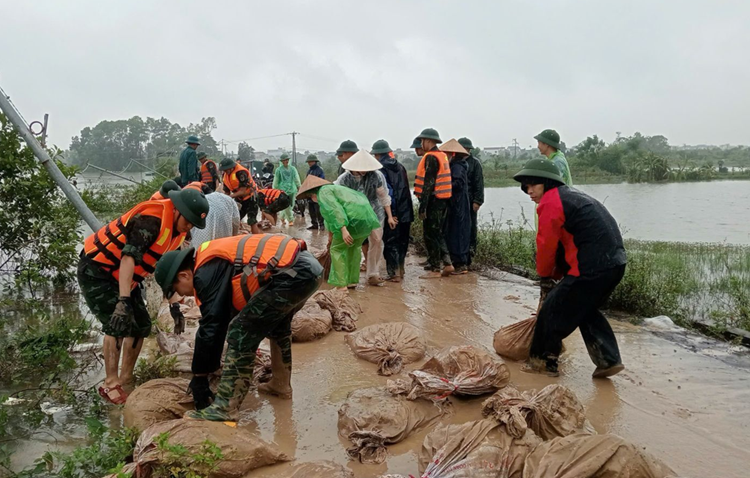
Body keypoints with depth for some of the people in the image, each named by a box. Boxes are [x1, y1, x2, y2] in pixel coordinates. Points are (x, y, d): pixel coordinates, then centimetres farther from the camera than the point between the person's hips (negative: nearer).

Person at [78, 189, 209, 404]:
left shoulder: (176, 229, 0)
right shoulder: (151, 219, -29)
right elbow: (129, 257, -37)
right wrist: (123, 300, -44)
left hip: (121, 276, 9)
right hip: (95, 270, -9)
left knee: (141, 324, 6)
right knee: (118, 324, -18)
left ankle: (125, 380, 18)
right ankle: (110, 385, -7)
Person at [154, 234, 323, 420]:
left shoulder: (206, 273, -5)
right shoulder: (214, 262, 24)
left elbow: (210, 326, -6)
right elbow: (223, 318, 28)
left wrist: (199, 377, 4)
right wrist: (208, 368, 32)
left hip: (293, 274, -11)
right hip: (309, 267, 11)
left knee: (242, 332, -5)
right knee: (277, 323, 32)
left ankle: (225, 408, -1)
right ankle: (281, 385, 42)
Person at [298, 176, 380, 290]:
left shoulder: (323, 192, 0)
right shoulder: (333, 188, 31)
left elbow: (334, 210, -18)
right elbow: (330, 216, 41)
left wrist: (343, 230, -25)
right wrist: (331, 235, 50)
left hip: (354, 220, -9)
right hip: (367, 217, 9)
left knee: (337, 249, 5)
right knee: (354, 247, 26)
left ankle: (341, 285, 2)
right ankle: (352, 281, 32)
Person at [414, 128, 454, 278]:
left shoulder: (430, 157, -14)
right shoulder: (443, 156, 15)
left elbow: (428, 183, -20)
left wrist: (422, 206, -20)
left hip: (433, 200, -9)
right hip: (443, 199, 9)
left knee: (431, 235, -1)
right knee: (438, 233, 17)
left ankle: (435, 269, 4)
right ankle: (447, 263, 16)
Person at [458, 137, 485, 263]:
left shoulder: (475, 162, -1)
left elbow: (479, 183, -5)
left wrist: (477, 201, -12)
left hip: (470, 201, -4)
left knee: (471, 228, 2)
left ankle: (469, 255, 9)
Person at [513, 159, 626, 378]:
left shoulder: (550, 202, -9)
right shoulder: (572, 195, 22)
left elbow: (547, 244, -6)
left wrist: (545, 276, 10)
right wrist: (556, 274, 20)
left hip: (591, 268, -10)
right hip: (615, 263, 10)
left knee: (553, 309, 4)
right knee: (586, 310, 26)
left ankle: (543, 362, 16)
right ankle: (609, 360, 23)